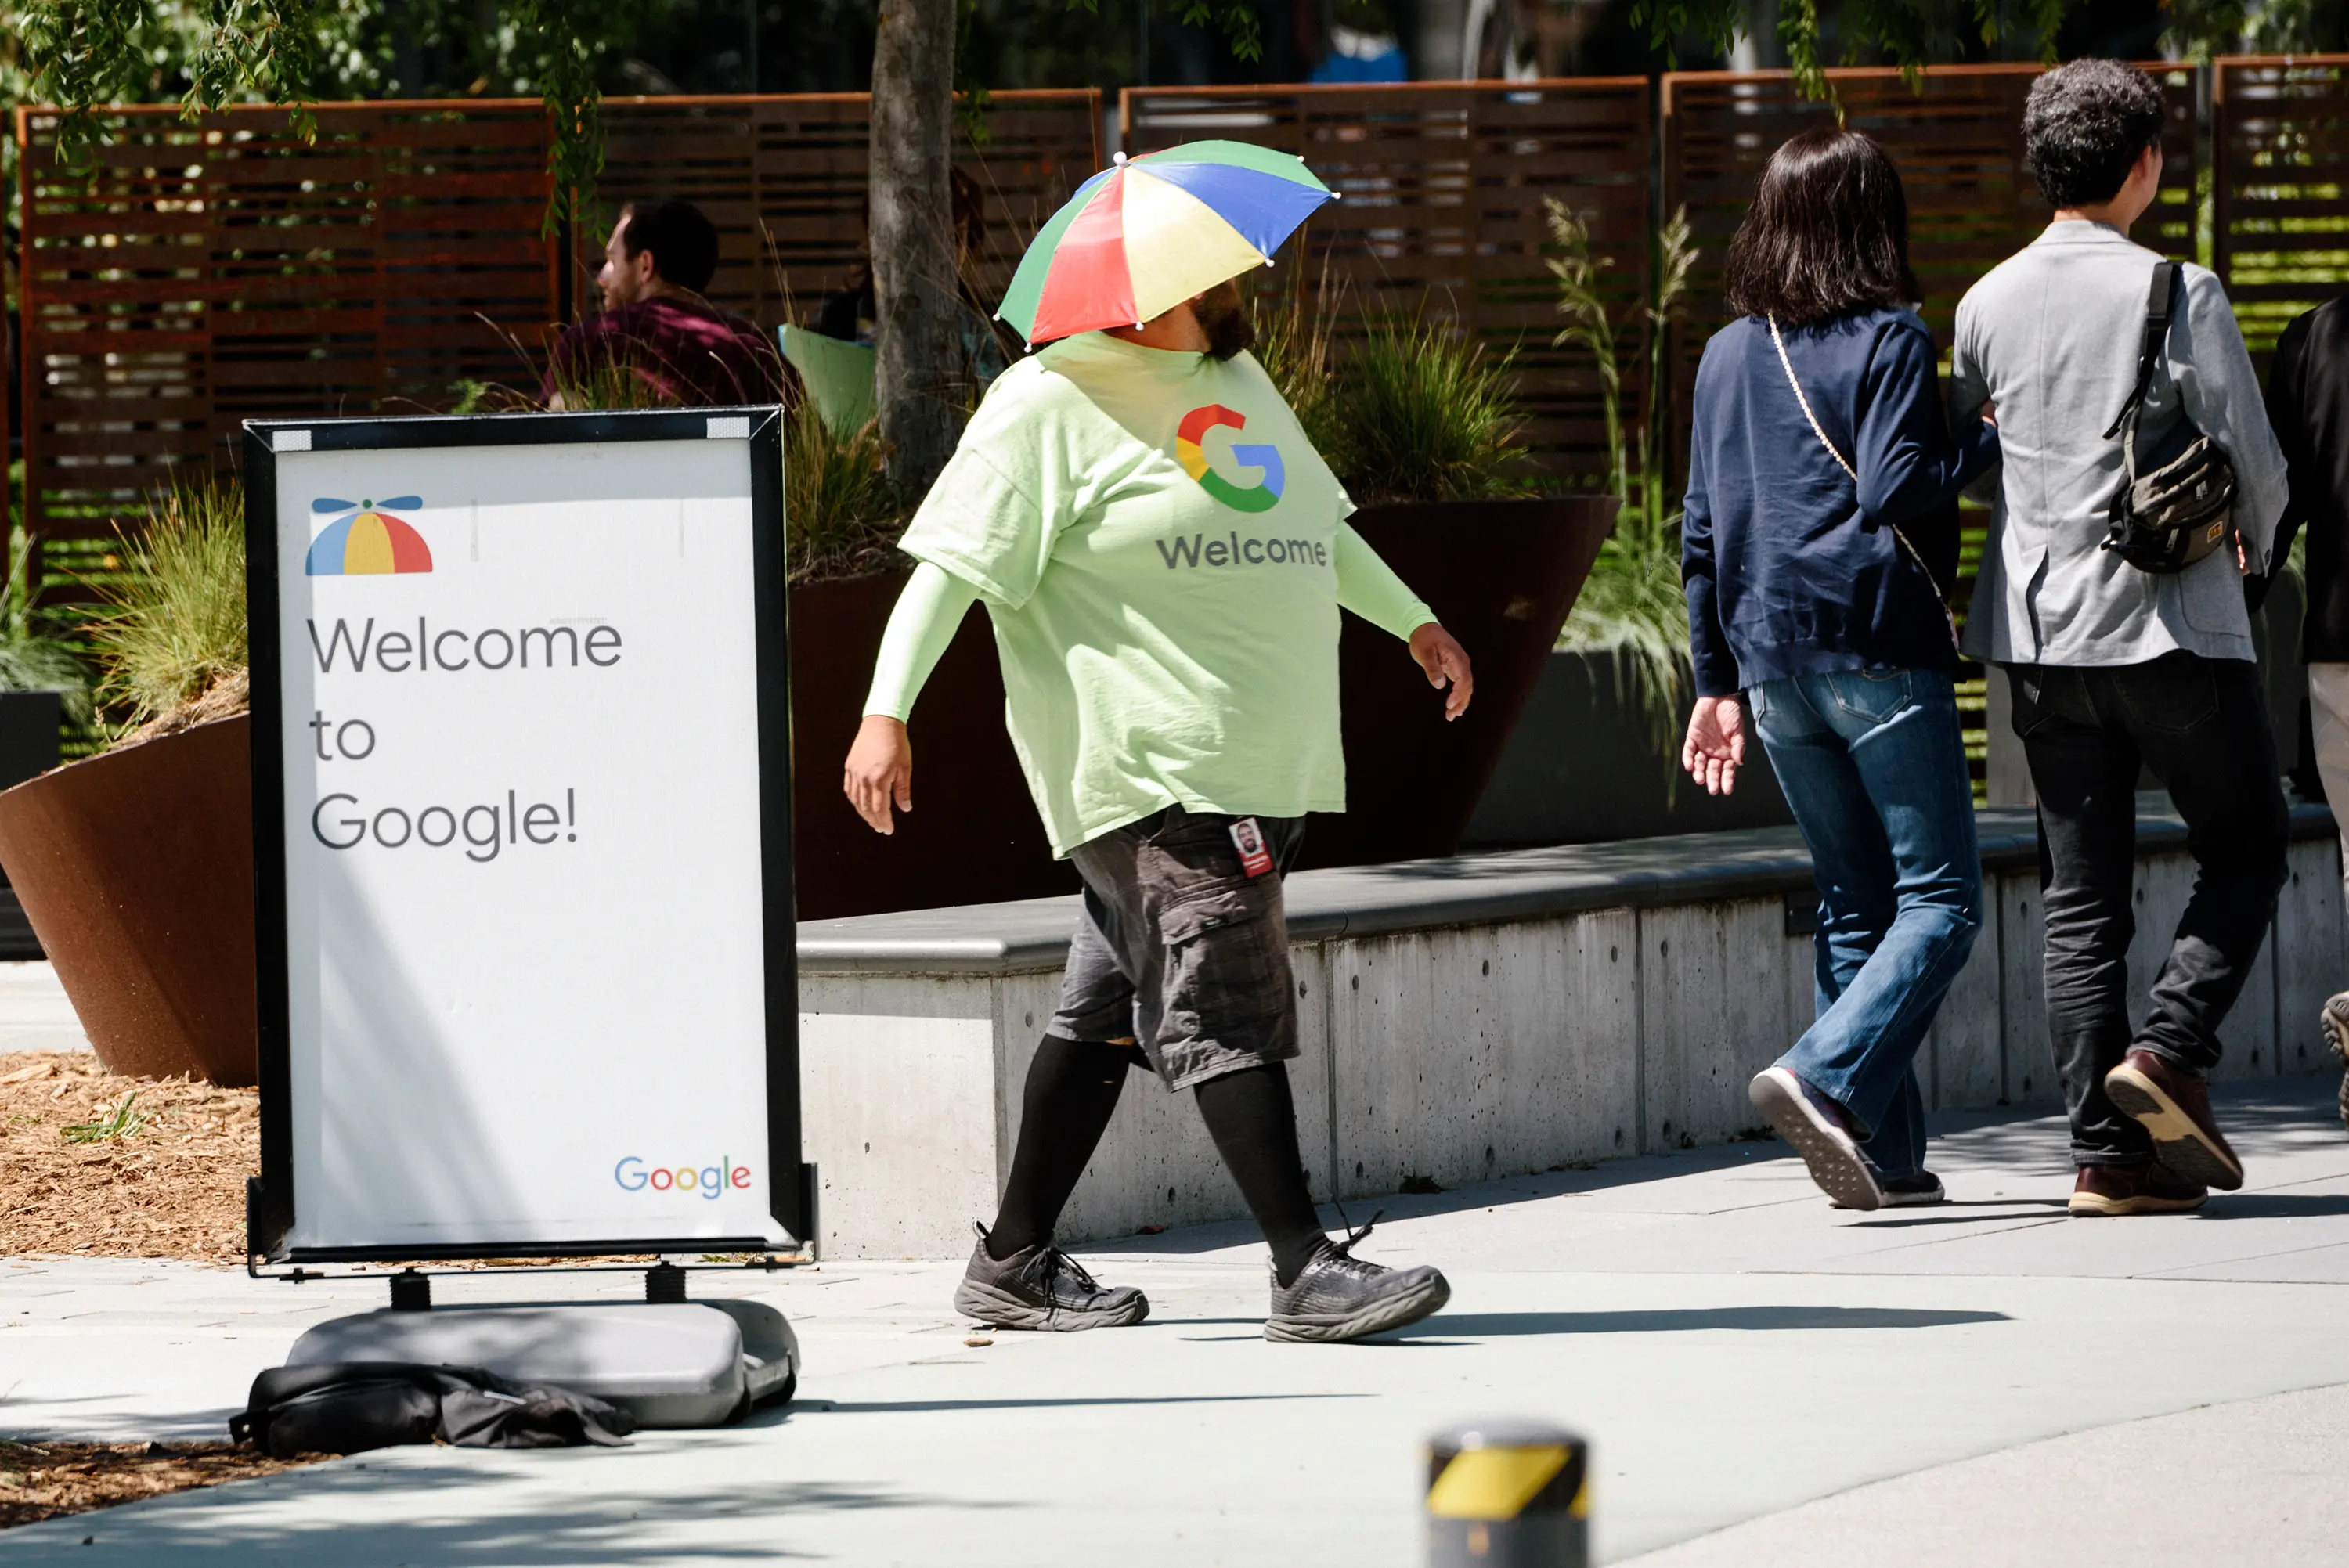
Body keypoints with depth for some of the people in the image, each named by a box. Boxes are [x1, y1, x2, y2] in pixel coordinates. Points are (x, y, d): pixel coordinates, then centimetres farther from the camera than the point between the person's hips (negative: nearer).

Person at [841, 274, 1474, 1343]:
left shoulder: (1240, 382, 19)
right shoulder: (1052, 403, -5)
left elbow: (1315, 527, 35)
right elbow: (951, 561, -8)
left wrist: (1413, 623, 37)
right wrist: (886, 712, -16)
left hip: (1262, 763, 8)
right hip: (1150, 767, -8)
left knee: (1114, 1007, 10)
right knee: (1223, 1007, -13)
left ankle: (1013, 1265, 16)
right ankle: (1305, 1273, -16)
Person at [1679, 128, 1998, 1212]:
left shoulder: (1728, 354, 12)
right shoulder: (1888, 340, -6)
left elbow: (1702, 530, 13)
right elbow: (1894, 492, -17)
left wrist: (1718, 684, 17)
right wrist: (1988, 439, -1)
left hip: (1772, 655, 6)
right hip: (1876, 644, -6)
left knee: (1853, 904, 11)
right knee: (1940, 897, -4)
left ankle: (1887, 1159, 7)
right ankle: (1828, 1077, -24)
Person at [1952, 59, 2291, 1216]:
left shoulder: (1989, 304, 3)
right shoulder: (2180, 296, -12)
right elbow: (2255, 462, -9)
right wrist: (2253, 547, 13)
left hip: (2040, 630, 5)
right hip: (2173, 622, -5)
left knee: (2079, 892, 7)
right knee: (2245, 847, 13)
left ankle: (2110, 1150, 4)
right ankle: (2170, 1047, -7)